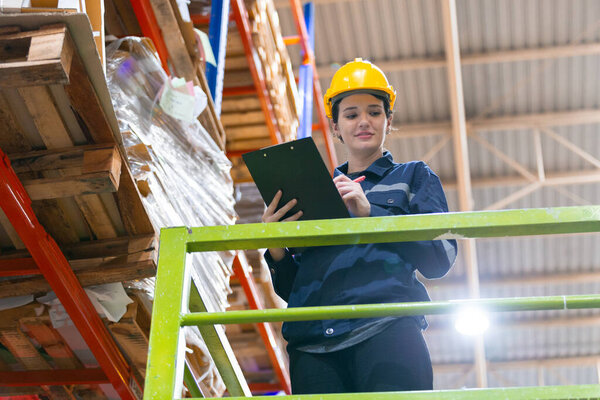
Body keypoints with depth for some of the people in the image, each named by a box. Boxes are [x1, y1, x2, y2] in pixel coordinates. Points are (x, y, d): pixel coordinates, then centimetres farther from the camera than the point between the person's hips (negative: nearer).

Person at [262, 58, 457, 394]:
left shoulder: (412, 176, 21)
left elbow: (441, 256, 4)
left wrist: (370, 212, -4)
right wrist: (276, 250, 3)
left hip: (385, 331, -2)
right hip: (312, 346, 3)